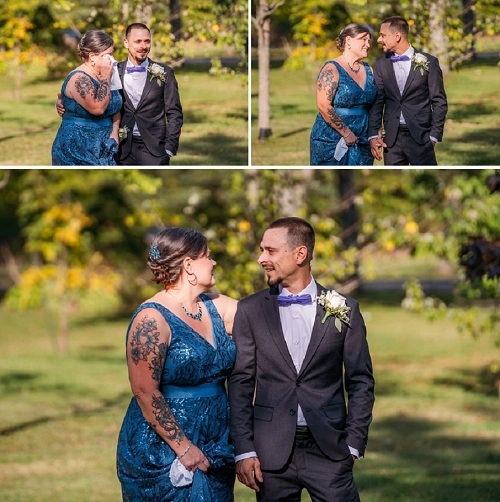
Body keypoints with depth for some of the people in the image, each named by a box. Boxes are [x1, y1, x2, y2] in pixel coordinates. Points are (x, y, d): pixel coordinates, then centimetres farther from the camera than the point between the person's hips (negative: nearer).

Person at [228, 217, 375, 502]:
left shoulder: (344, 310, 2)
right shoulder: (250, 311, 4)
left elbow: (361, 382, 5)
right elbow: (241, 383, 3)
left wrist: (353, 444, -2)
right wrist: (244, 450, -3)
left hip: (328, 449, -1)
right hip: (271, 452, 1)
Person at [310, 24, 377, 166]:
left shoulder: (368, 71, 13)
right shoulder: (332, 69, -9)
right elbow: (323, 106, -18)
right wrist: (346, 133, -16)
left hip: (361, 143, 6)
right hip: (331, 143, -6)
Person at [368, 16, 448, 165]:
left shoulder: (428, 62, -1)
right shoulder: (381, 64, 8)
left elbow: (439, 101, 0)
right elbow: (377, 101, 8)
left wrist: (434, 136, -6)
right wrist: (373, 135, -1)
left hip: (420, 136, -3)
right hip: (391, 139, 3)